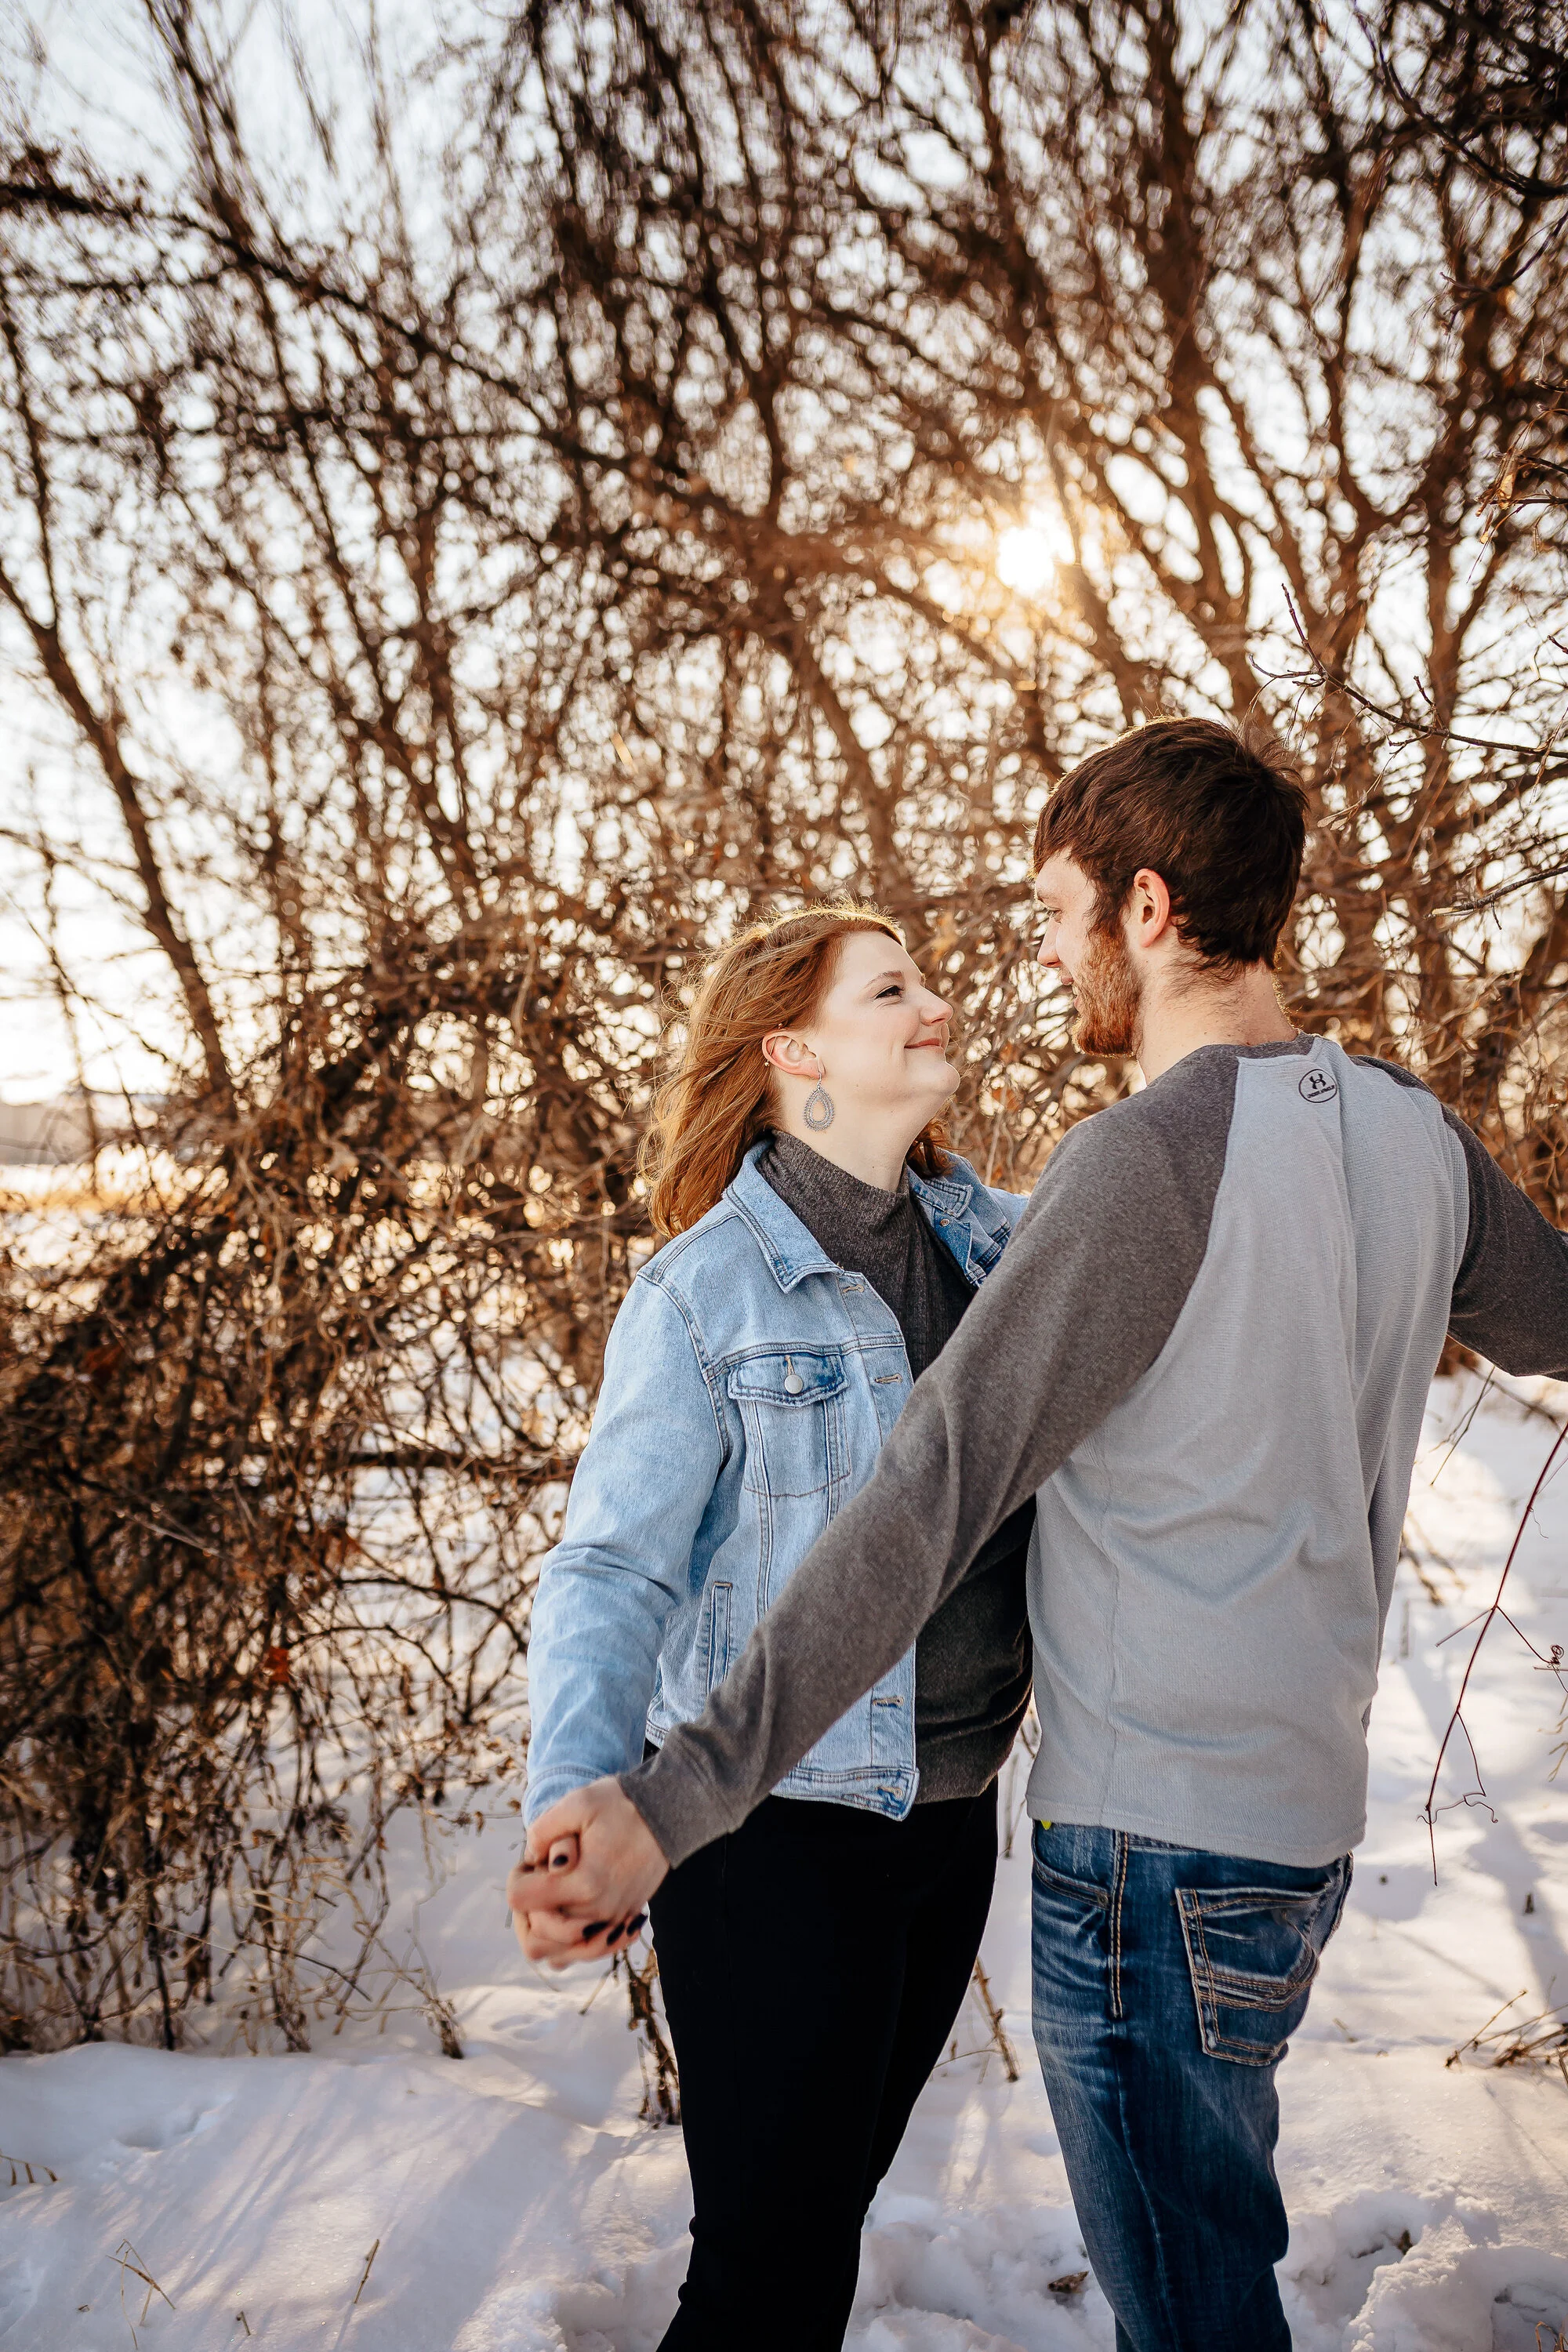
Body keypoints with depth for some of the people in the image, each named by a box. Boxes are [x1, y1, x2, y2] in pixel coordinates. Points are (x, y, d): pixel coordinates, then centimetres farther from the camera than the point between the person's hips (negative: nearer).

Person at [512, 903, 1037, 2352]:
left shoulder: (1000, 1242, 3)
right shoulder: (706, 1289, -14)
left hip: (956, 1810, 6)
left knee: (842, 2190, 21)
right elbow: (613, 1569, -16)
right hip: (778, 1836, -5)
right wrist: (577, 1799, -31)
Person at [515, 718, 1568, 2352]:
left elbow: (929, 1499, -28)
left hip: (1156, 1843, -8)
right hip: (1306, 1807, 8)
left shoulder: (1148, 1160, -22)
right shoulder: (1408, 1131, 2)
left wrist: (678, 1797, -29)